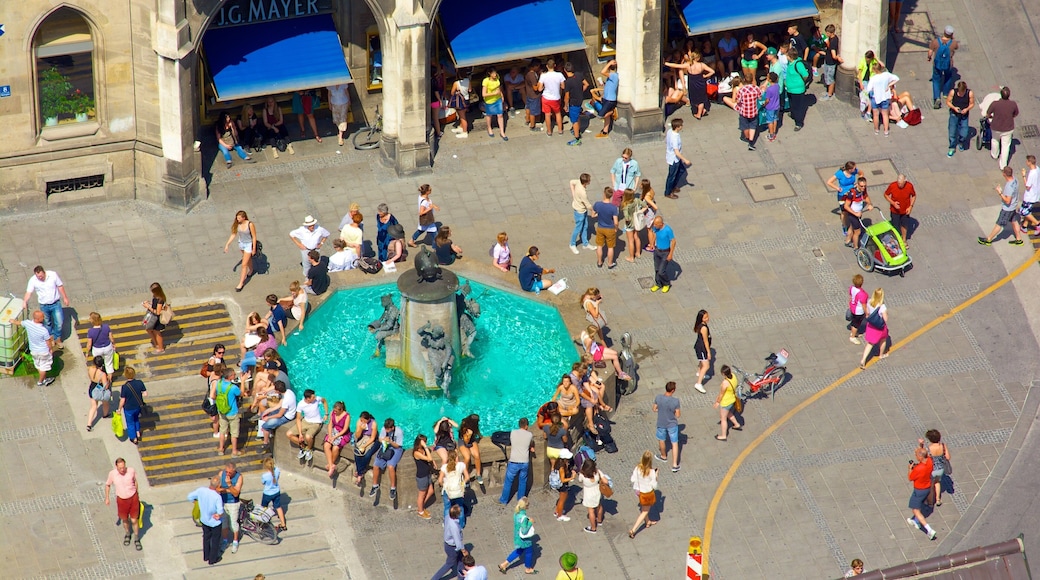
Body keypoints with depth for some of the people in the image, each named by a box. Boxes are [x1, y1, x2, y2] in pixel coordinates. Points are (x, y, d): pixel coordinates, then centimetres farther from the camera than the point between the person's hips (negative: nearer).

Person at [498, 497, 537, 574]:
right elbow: (524, 531, -30)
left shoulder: (516, 512, -9)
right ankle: (528, 569, 42)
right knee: (529, 552, 19)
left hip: (517, 536, 8)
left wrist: (528, 520, 0)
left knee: (519, 551, 29)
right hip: (524, 539, -8)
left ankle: (504, 564, 31)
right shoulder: (523, 517, -35)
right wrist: (530, 522, -21)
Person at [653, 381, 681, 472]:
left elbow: (654, 409, -6)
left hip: (661, 424, 2)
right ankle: (674, 465, 15)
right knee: (674, 443, 13)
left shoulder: (658, 398, -20)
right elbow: (678, 415, -17)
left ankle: (663, 456, 52)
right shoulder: (675, 401, -27)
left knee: (661, 440, 28)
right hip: (672, 425, -2)